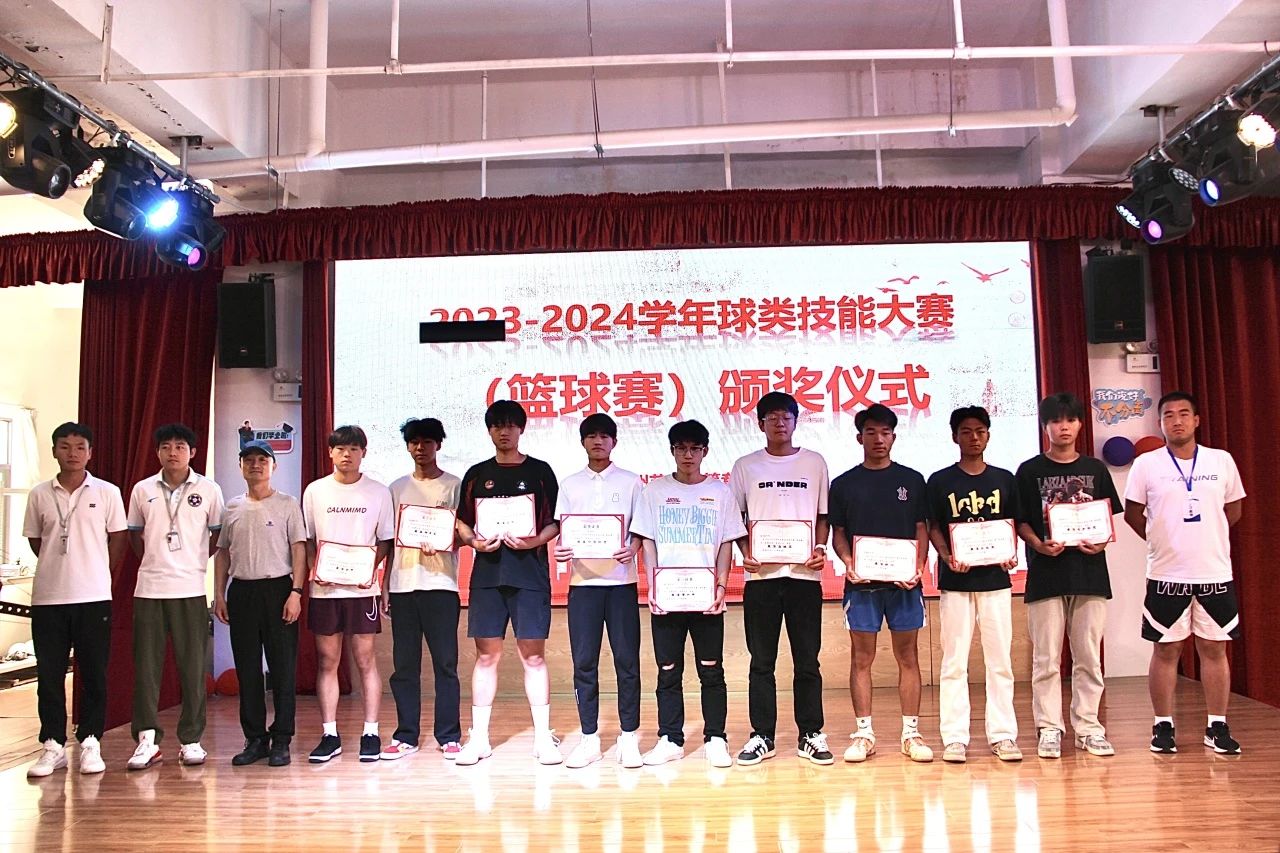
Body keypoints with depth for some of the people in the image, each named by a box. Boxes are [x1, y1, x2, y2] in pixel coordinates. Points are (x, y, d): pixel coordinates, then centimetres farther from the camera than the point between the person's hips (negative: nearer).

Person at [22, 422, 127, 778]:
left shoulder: (107, 493, 0)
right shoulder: (39, 494, 5)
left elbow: (118, 539, 6)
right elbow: (35, 540, 13)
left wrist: (98, 576, 9)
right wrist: (60, 568, 10)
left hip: (93, 597, -2)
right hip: (48, 597, 2)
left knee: (94, 674, 3)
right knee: (49, 674, 6)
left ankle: (90, 743, 13)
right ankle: (53, 746, 16)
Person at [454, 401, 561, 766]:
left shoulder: (540, 471, 5)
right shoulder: (477, 474, 11)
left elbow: (555, 522, 4)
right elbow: (462, 521, 13)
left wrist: (535, 540, -14)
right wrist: (473, 540, -7)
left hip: (530, 573, -2)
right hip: (487, 572, 2)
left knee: (533, 654, 0)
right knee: (486, 654, 5)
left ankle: (543, 737, 8)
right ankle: (479, 738, 14)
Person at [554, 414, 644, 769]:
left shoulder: (630, 482, 7)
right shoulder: (569, 484, 11)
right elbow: (560, 529, 10)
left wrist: (631, 549, -16)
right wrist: (560, 550, -12)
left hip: (621, 581, -1)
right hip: (583, 581, 1)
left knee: (627, 660, 1)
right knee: (584, 662, 2)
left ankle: (629, 737, 11)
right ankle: (589, 739, 12)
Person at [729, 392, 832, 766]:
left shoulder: (814, 463, 9)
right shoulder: (746, 466, 8)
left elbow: (823, 515, 11)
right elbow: (737, 517, 9)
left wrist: (821, 547, -6)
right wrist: (745, 551, -7)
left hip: (804, 574, 0)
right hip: (761, 575, 0)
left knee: (807, 661, 5)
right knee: (762, 661, 5)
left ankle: (811, 736, 15)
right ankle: (761, 737, 14)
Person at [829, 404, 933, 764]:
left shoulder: (912, 480, 9)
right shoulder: (843, 484, 8)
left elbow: (921, 528, 8)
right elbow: (838, 533, 8)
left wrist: (919, 566, -8)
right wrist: (847, 562, -11)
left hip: (904, 583, 0)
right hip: (861, 583, 0)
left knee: (908, 656, 5)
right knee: (861, 657, 3)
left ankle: (911, 733, 12)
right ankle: (864, 734, 10)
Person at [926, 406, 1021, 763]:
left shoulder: (1005, 479, 9)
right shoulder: (940, 481, 3)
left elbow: (1011, 524, 12)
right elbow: (933, 528, 2)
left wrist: (1011, 554, -7)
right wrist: (948, 557, -15)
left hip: (995, 578, 2)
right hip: (955, 580, -2)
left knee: (1000, 660, 4)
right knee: (955, 661, 1)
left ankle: (1003, 734, 13)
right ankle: (954, 737, 7)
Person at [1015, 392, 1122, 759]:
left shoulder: (1096, 469, 10)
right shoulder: (1030, 471, 2)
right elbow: (1020, 521, 1)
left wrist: (1102, 542, -8)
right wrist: (1039, 545, -16)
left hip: (1090, 571, 2)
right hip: (1046, 573, -2)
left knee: (1089, 656, 7)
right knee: (1047, 658, 1)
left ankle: (1088, 727, 17)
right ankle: (1049, 729, 9)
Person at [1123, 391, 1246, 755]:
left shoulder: (1222, 461, 3)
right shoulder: (1146, 465, -2)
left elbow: (1234, 509, 14)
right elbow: (1133, 514, 6)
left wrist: (1204, 539, 11)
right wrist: (1162, 541, 6)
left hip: (1215, 573, 2)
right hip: (1166, 574, -1)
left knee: (1214, 648, 7)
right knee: (1166, 649, 5)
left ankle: (1217, 727, 17)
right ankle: (1163, 726, 14)